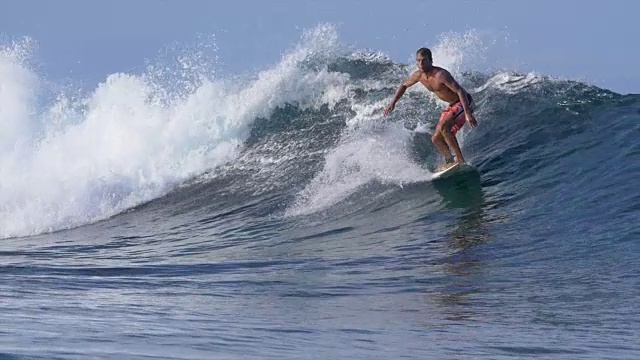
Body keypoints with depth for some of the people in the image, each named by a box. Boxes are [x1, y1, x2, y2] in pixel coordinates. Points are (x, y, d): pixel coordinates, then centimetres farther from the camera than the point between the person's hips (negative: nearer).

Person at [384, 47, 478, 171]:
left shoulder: (440, 75, -28)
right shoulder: (419, 75, -3)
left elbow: (460, 91, -32)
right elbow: (404, 85, 18)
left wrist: (468, 114, -39)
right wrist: (393, 103, 12)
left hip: (463, 103, -9)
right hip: (452, 105, 9)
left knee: (443, 126, -30)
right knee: (436, 138, 7)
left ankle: (460, 160, -28)